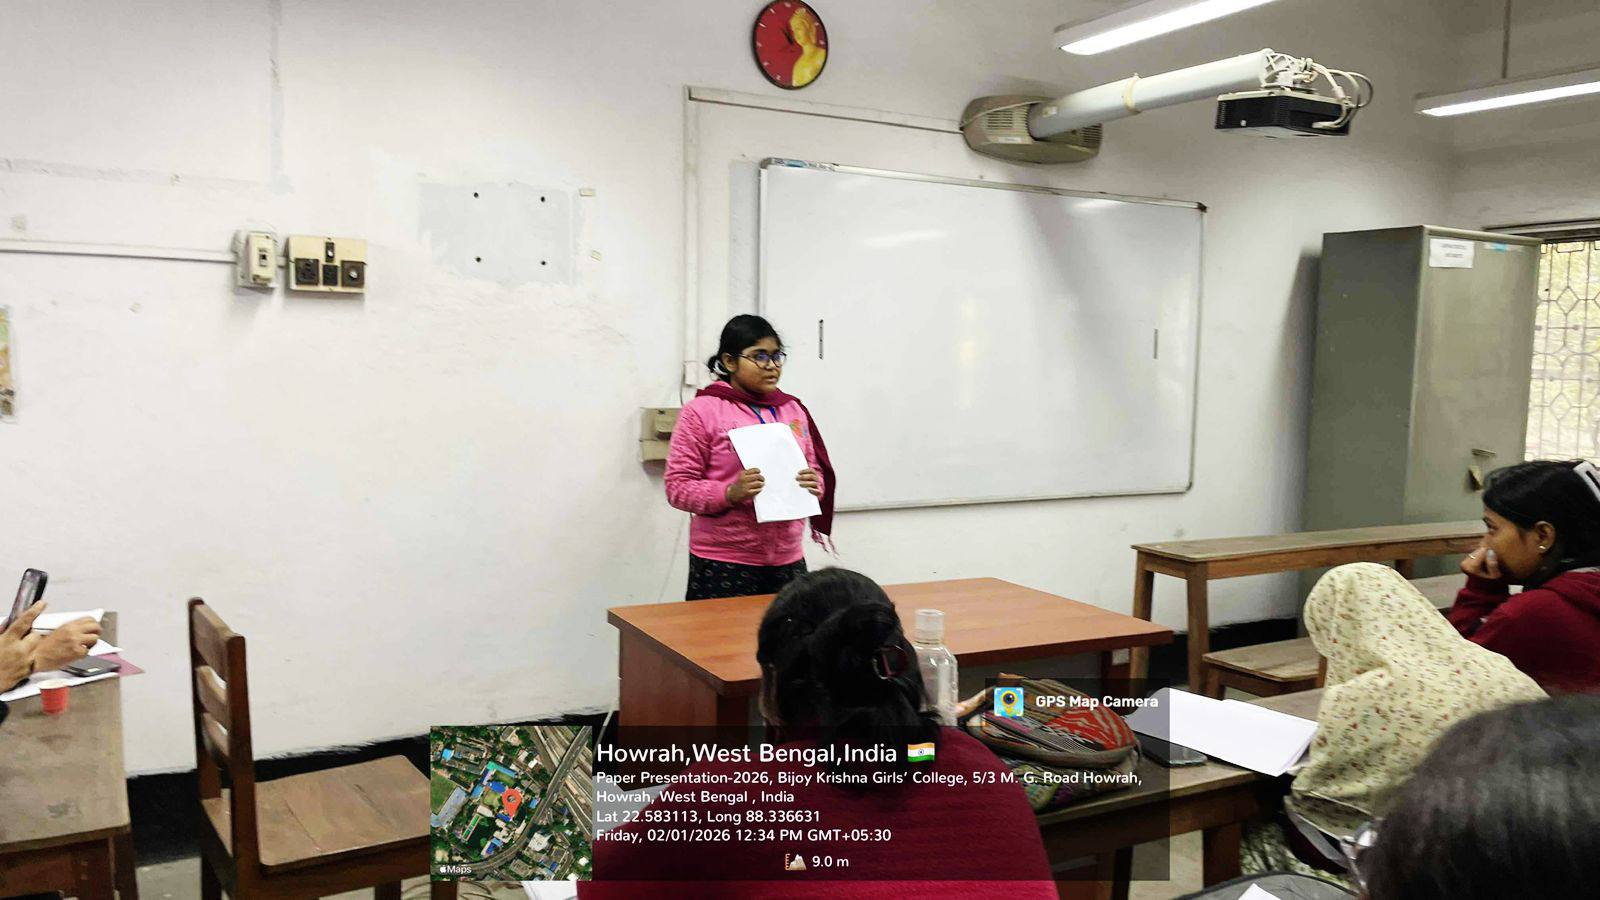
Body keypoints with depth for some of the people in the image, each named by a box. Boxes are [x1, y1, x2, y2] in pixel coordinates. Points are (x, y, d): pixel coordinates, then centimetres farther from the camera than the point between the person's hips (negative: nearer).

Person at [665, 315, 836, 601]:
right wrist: (730, 493, -22)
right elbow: (677, 487, -6)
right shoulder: (701, 411, -4)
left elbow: (816, 470, 19)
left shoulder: (793, 410, 13)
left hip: (787, 560, 5)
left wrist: (813, 484, -4)